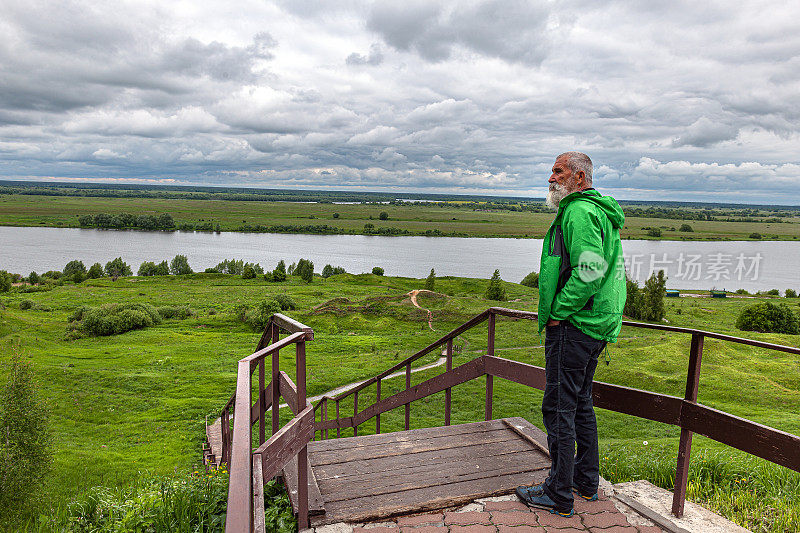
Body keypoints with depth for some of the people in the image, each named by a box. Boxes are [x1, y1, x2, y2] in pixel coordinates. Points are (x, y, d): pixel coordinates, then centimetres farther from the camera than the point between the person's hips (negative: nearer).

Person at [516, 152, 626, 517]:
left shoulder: (579, 212, -14)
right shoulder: (600, 212, 19)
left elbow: (589, 271, -26)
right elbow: (611, 270, 22)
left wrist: (557, 313, -18)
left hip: (572, 326, -11)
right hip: (596, 326, 11)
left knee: (559, 407, -2)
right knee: (580, 402, 19)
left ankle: (559, 494, 8)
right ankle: (586, 481, 30)